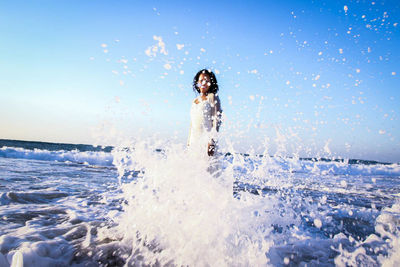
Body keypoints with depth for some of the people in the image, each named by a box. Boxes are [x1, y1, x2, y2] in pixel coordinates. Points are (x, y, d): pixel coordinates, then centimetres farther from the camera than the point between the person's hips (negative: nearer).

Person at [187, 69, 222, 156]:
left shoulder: (212, 97, -1)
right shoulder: (195, 101, 18)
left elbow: (217, 120, -11)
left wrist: (212, 141, -20)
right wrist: (189, 142, 18)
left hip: (206, 139, -6)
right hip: (194, 140, 6)